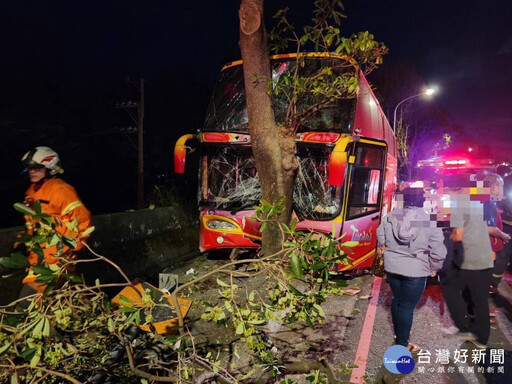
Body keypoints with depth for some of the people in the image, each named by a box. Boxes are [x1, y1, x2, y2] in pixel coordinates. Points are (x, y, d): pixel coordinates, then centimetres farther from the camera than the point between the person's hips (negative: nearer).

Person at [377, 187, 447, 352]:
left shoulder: (390, 216, -3)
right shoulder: (430, 221, -14)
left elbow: (380, 238, 8)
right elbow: (438, 251, -13)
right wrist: (434, 268, 4)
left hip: (392, 267, 4)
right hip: (415, 270, -4)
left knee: (397, 299, 23)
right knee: (407, 307, 7)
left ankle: (398, 334, 41)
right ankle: (402, 344, 21)